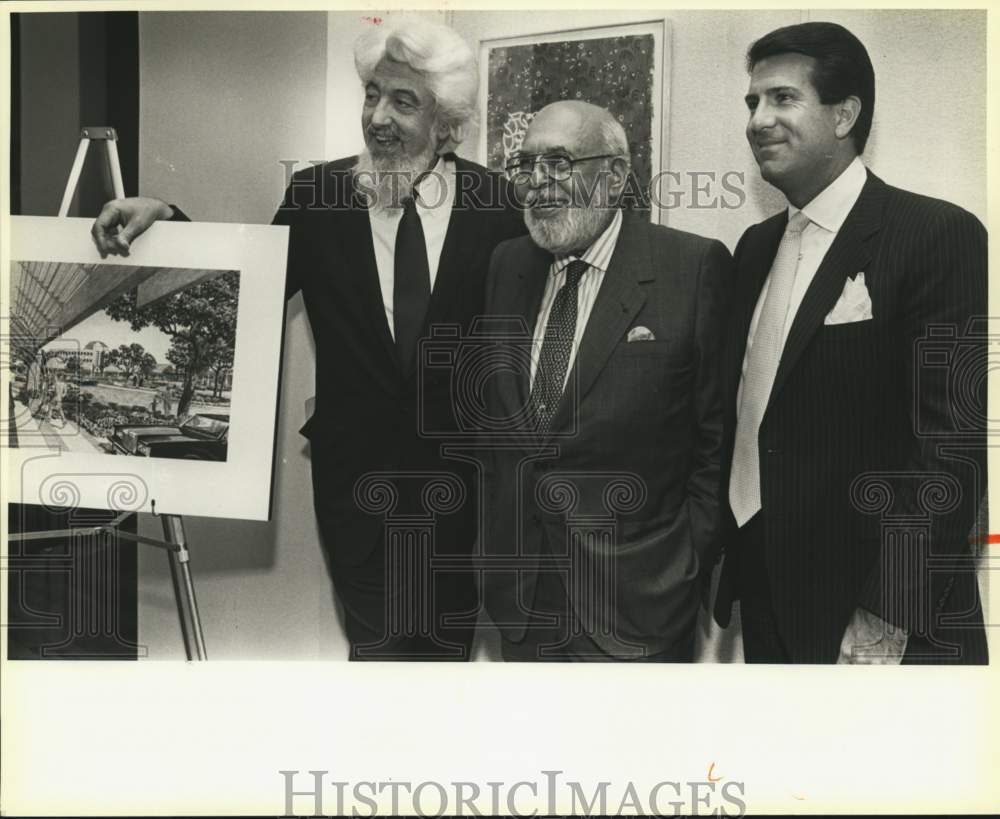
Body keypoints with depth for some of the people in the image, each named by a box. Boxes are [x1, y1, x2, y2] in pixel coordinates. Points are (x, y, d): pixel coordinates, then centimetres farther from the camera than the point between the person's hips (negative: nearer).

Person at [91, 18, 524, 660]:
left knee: (449, 643, 17)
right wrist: (165, 219, -14)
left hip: (461, 468, 0)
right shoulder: (317, 195, -4)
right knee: (376, 642, 14)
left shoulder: (495, 202, -7)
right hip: (357, 469, 1)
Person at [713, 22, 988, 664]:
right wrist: (733, 568, 9)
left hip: (863, 614, -6)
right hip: (764, 595, 6)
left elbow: (952, 445, -18)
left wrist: (887, 620, -19)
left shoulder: (939, 236, -13)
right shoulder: (757, 246, 9)